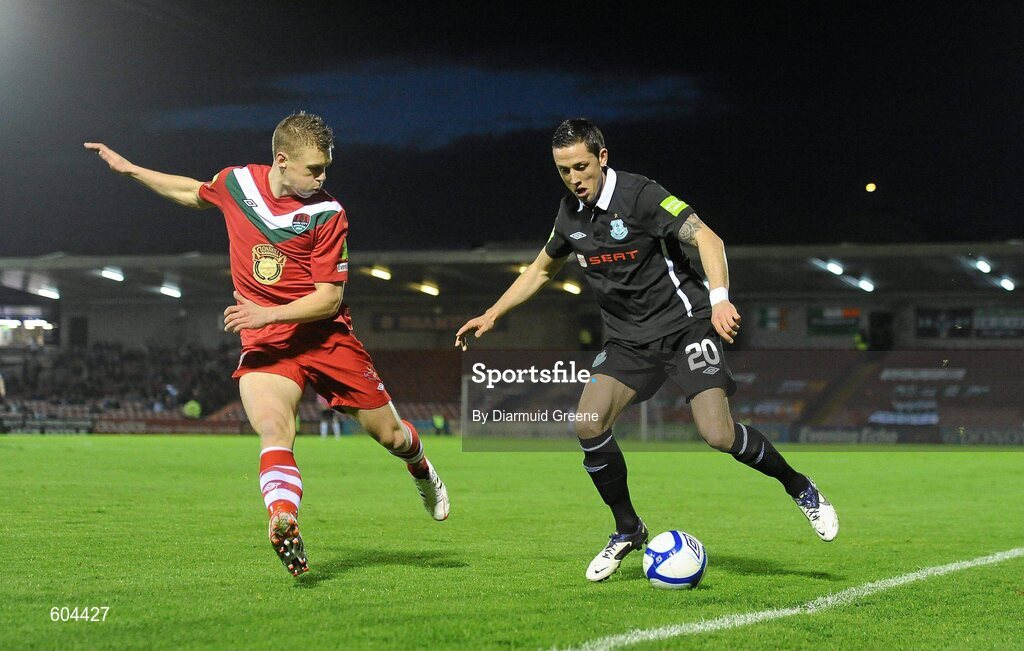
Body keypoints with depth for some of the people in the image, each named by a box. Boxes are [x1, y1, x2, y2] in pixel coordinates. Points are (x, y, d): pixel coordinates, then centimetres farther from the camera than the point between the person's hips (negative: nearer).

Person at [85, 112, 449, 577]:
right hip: (264, 344, 1)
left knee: (388, 433, 6)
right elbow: (195, 194, 24)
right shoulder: (235, 182, 0)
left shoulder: (327, 214, -11)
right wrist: (130, 170, 25)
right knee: (273, 430, -27)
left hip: (326, 334, -1)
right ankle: (285, 530, -43)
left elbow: (329, 298, -13)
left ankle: (422, 472, 42)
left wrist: (267, 313, -27)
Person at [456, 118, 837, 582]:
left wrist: (719, 299, -36)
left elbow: (706, 238, -22)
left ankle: (800, 488, 9)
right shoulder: (571, 214, 5)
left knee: (718, 435, -19)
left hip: (683, 323, -5)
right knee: (588, 425, -16)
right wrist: (492, 315, 17)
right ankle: (627, 531, 4)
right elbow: (541, 269, 23)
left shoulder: (639, 194, -15)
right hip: (628, 339, 6)